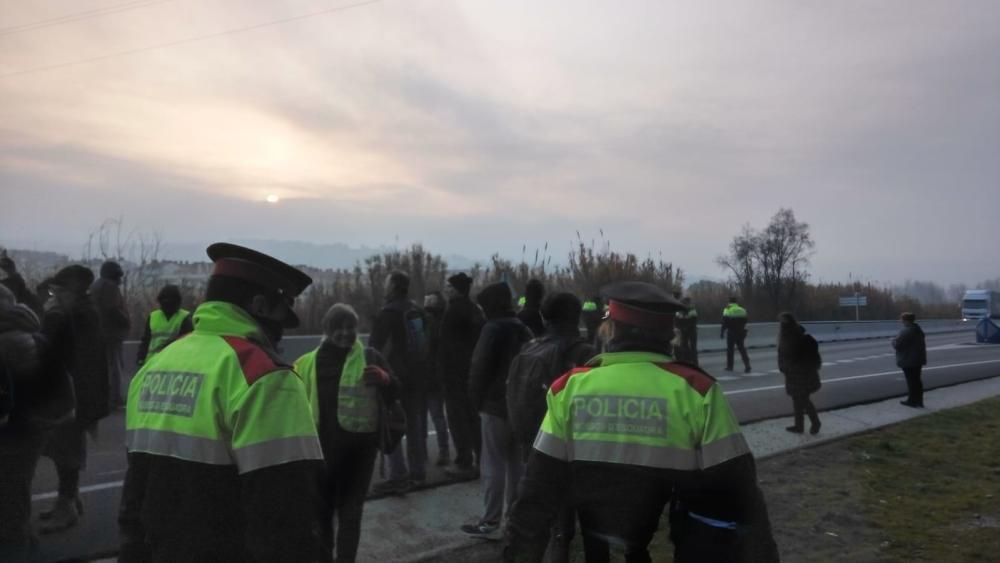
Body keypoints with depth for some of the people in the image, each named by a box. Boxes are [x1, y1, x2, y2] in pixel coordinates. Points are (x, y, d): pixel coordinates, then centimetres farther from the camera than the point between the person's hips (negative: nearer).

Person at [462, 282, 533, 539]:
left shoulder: (493, 329, -14)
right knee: (516, 462, 14)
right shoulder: (523, 329, 12)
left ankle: (491, 523, 0)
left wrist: (476, 400, -3)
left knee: (493, 465, -3)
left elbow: (479, 369, -15)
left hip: (496, 405, -8)